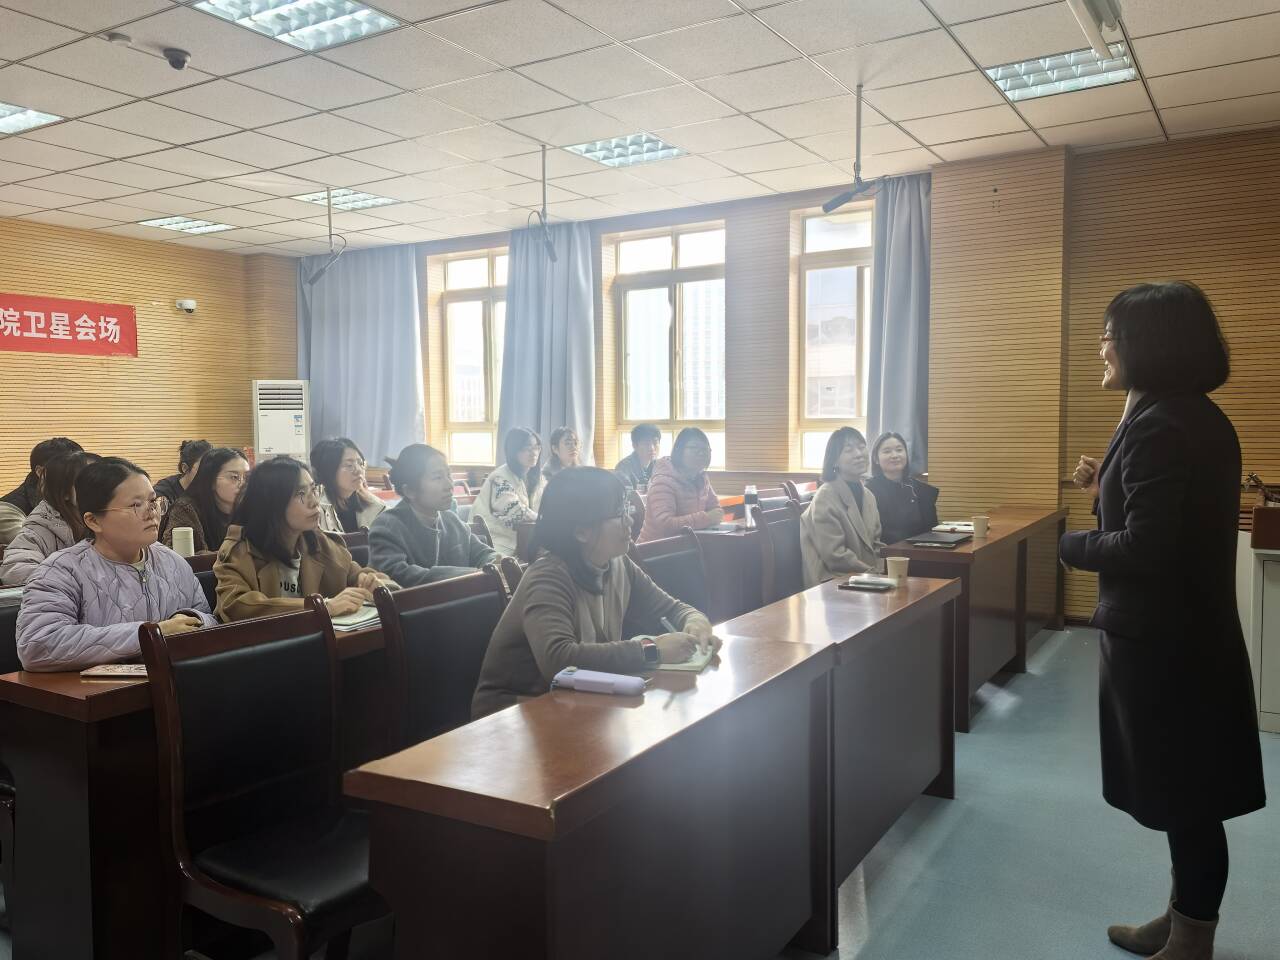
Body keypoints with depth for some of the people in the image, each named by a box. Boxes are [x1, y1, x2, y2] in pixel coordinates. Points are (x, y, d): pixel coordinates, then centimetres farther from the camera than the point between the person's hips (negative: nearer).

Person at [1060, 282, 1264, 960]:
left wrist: (1074, 547, -10)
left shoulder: (1159, 427, -22)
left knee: (1181, 795, 5)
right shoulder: (1196, 416, 10)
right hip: (1188, 629, 10)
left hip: (1161, 639, -10)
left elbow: (1144, 547, -26)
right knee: (1185, 791, 20)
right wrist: (1107, 489, 10)